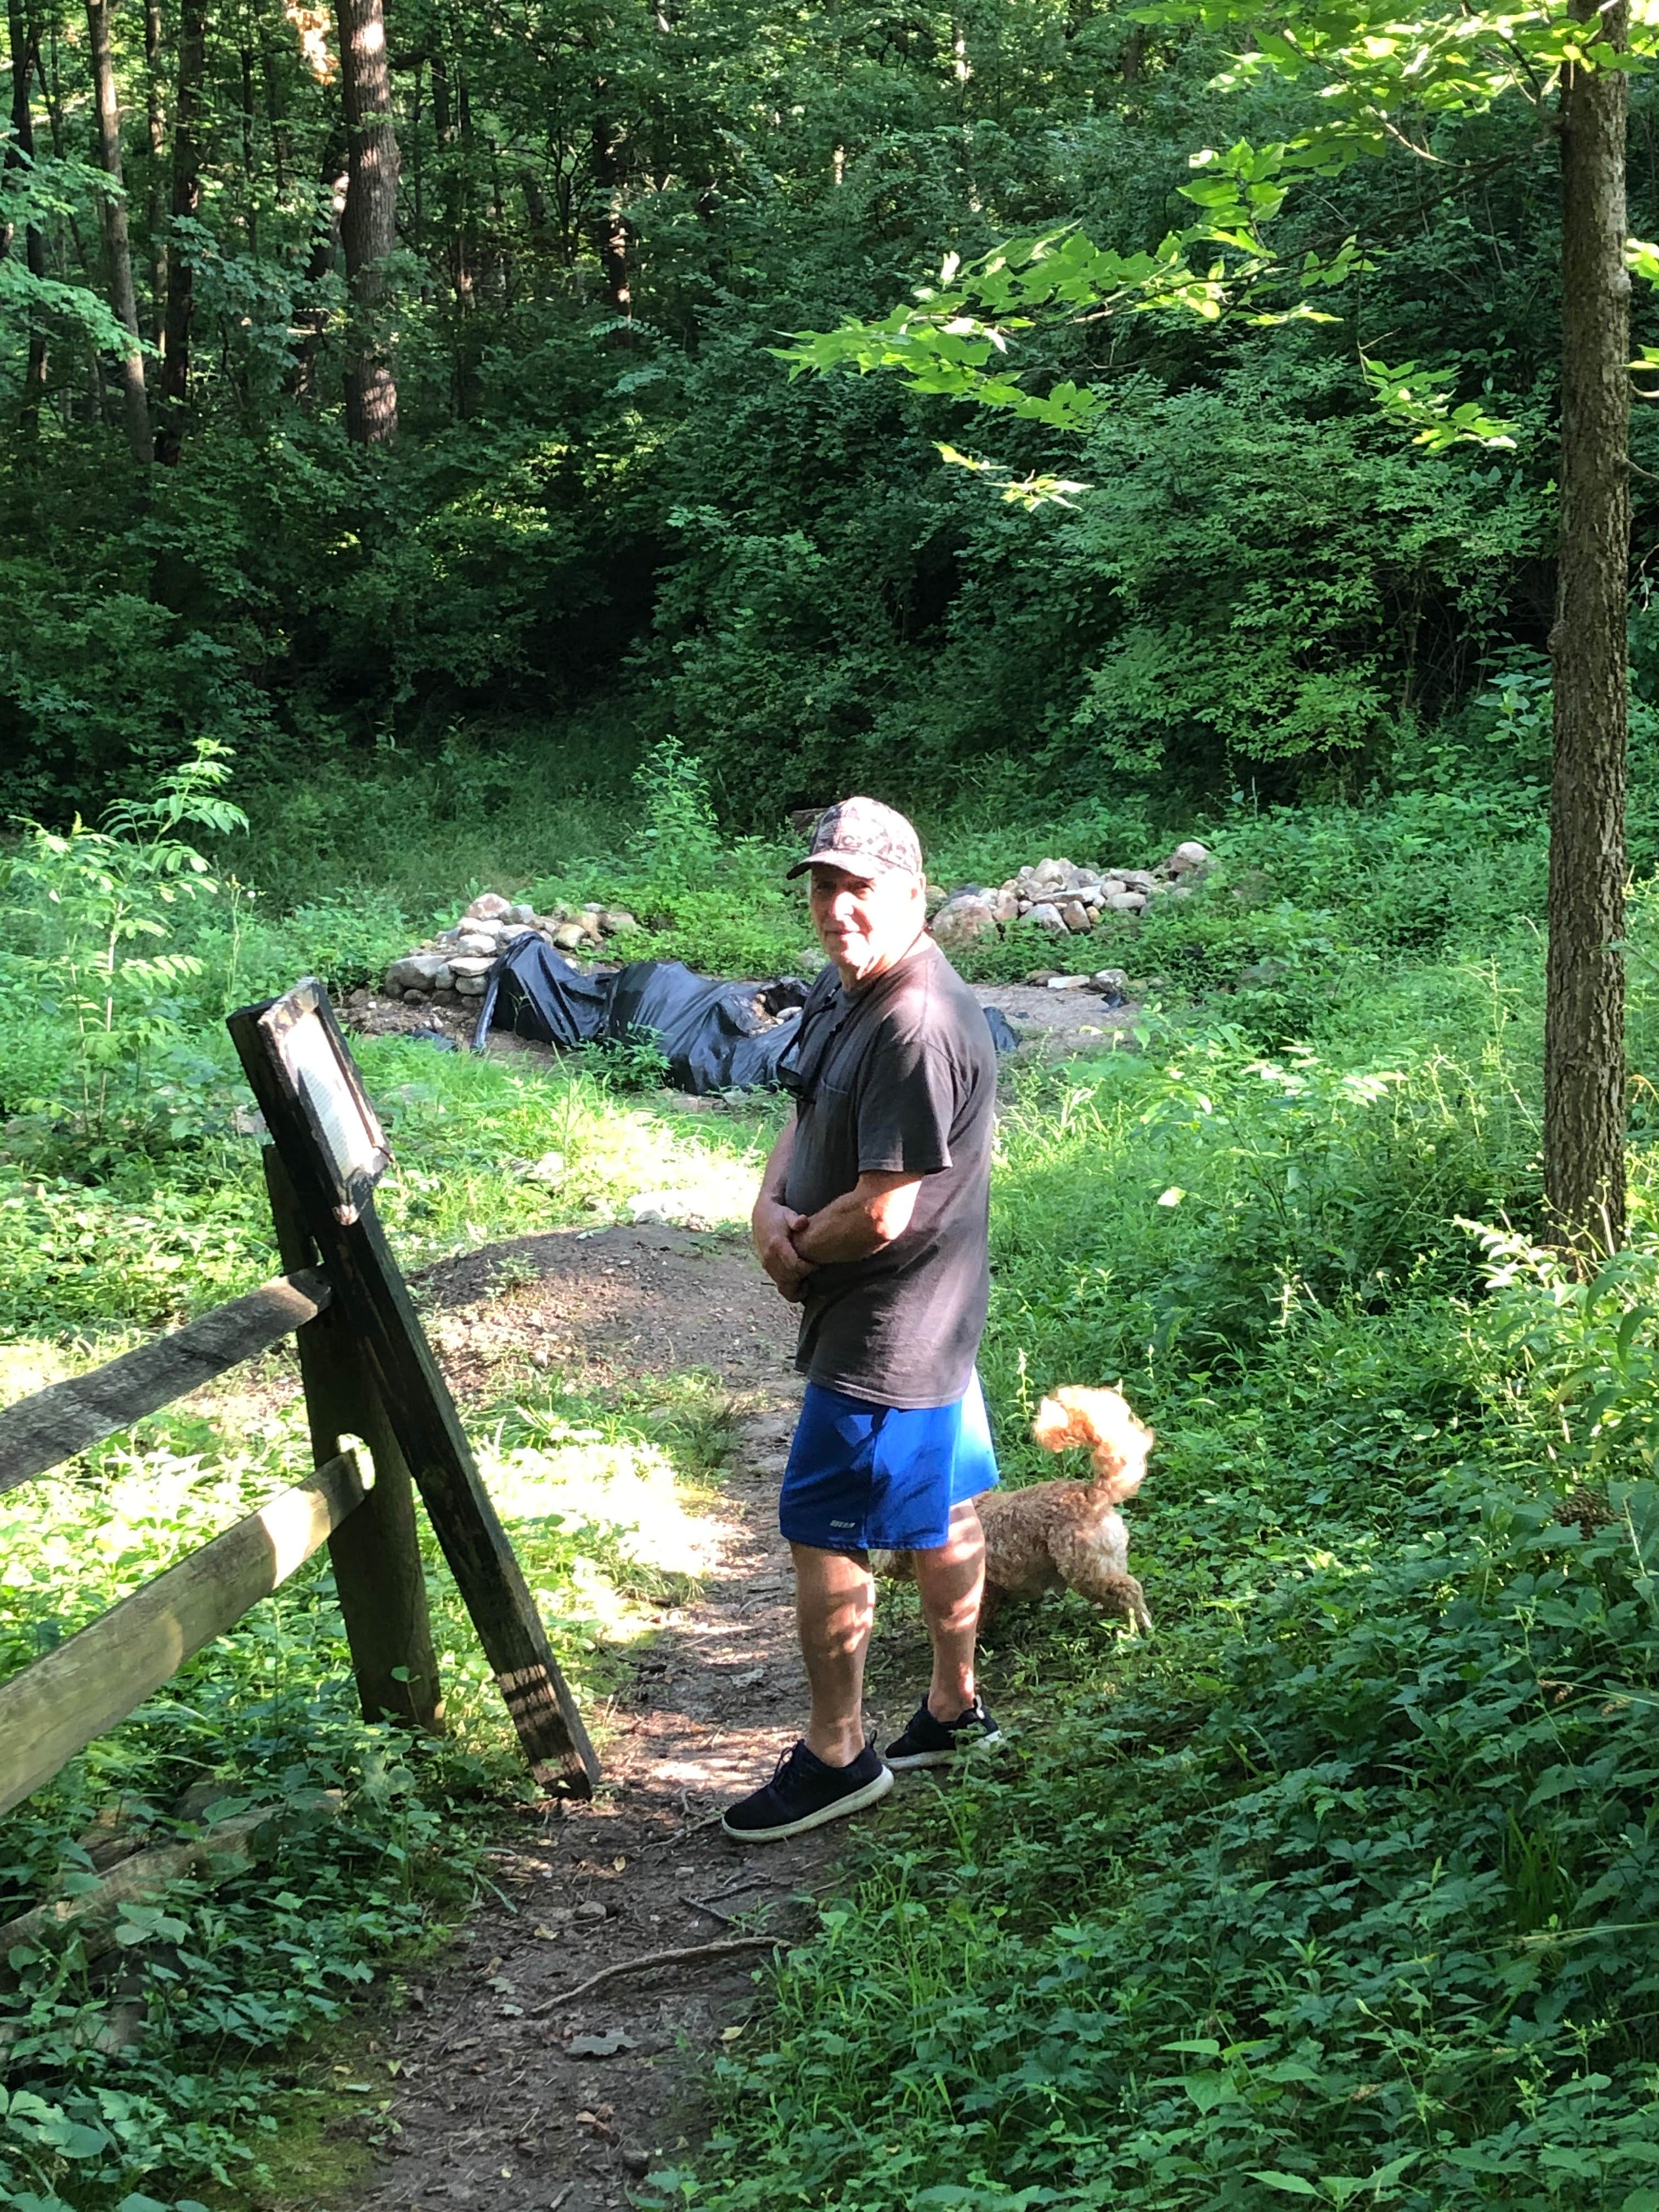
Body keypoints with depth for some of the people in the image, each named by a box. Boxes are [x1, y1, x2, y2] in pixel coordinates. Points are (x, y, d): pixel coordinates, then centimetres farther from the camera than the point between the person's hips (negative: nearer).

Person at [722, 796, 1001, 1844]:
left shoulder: (920, 1023, -27)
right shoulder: (841, 988, 5)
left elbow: (883, 1213, -27)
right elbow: (807, 1120, 15)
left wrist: (800, 1247, -9)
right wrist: (771, 1208, -6)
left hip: (886, 1333, -10)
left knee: (826, 1538, 0)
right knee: (941, 1511, 21)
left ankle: (836, 1757, 14)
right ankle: (956, 1708, 36)